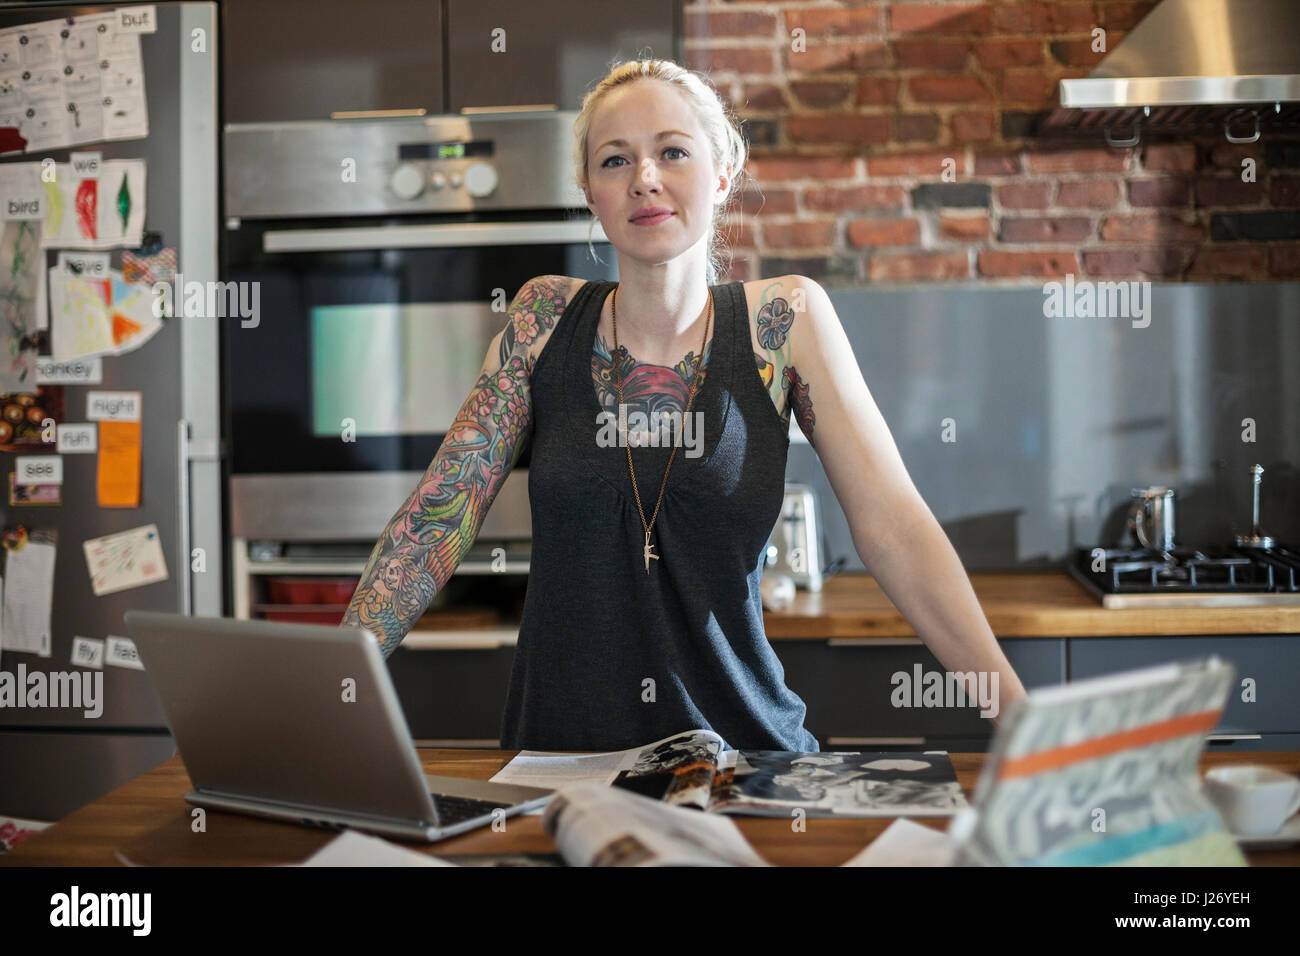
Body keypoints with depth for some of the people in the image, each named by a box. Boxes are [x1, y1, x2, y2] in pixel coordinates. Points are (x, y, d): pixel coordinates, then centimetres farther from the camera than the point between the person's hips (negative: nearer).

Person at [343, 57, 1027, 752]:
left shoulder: (783, 318, 0)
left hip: (740, 752, -1)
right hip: (556, 761, 1)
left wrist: (1023, 717, -11)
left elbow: (893, 529, -4)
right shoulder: (547, 317, 4)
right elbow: (438, 516, 3)